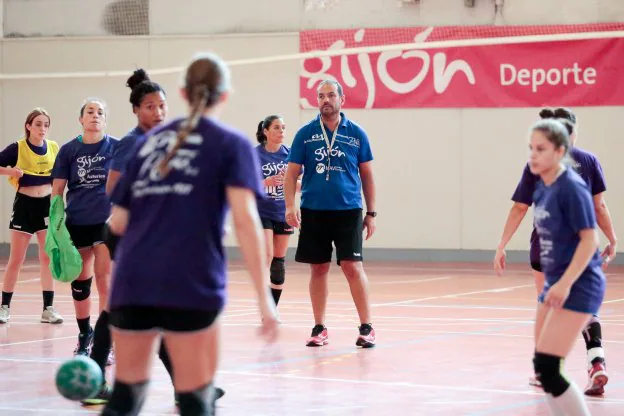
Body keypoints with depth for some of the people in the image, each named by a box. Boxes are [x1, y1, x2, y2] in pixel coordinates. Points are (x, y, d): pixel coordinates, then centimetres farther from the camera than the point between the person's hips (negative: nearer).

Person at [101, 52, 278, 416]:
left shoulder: (150, 141, 18)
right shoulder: (232, 144, 6)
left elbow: (118, 223, 15)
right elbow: (245, 218, -8)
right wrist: (265, 296, -11)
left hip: (131, 282, 4)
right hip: (190, 286, -4)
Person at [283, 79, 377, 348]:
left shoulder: (356, 134, 4)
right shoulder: (305, 134, 4)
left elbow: (366, 174, 9)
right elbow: (291, 173, 5)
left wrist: (371, 212, 7)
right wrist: (290, 206, -9)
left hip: (348, 212, -1)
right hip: (313, 212, 1)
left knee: (353, 267, -8)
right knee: (318, 269, 6)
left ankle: (366, 327, -2)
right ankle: (319, 328, 15)